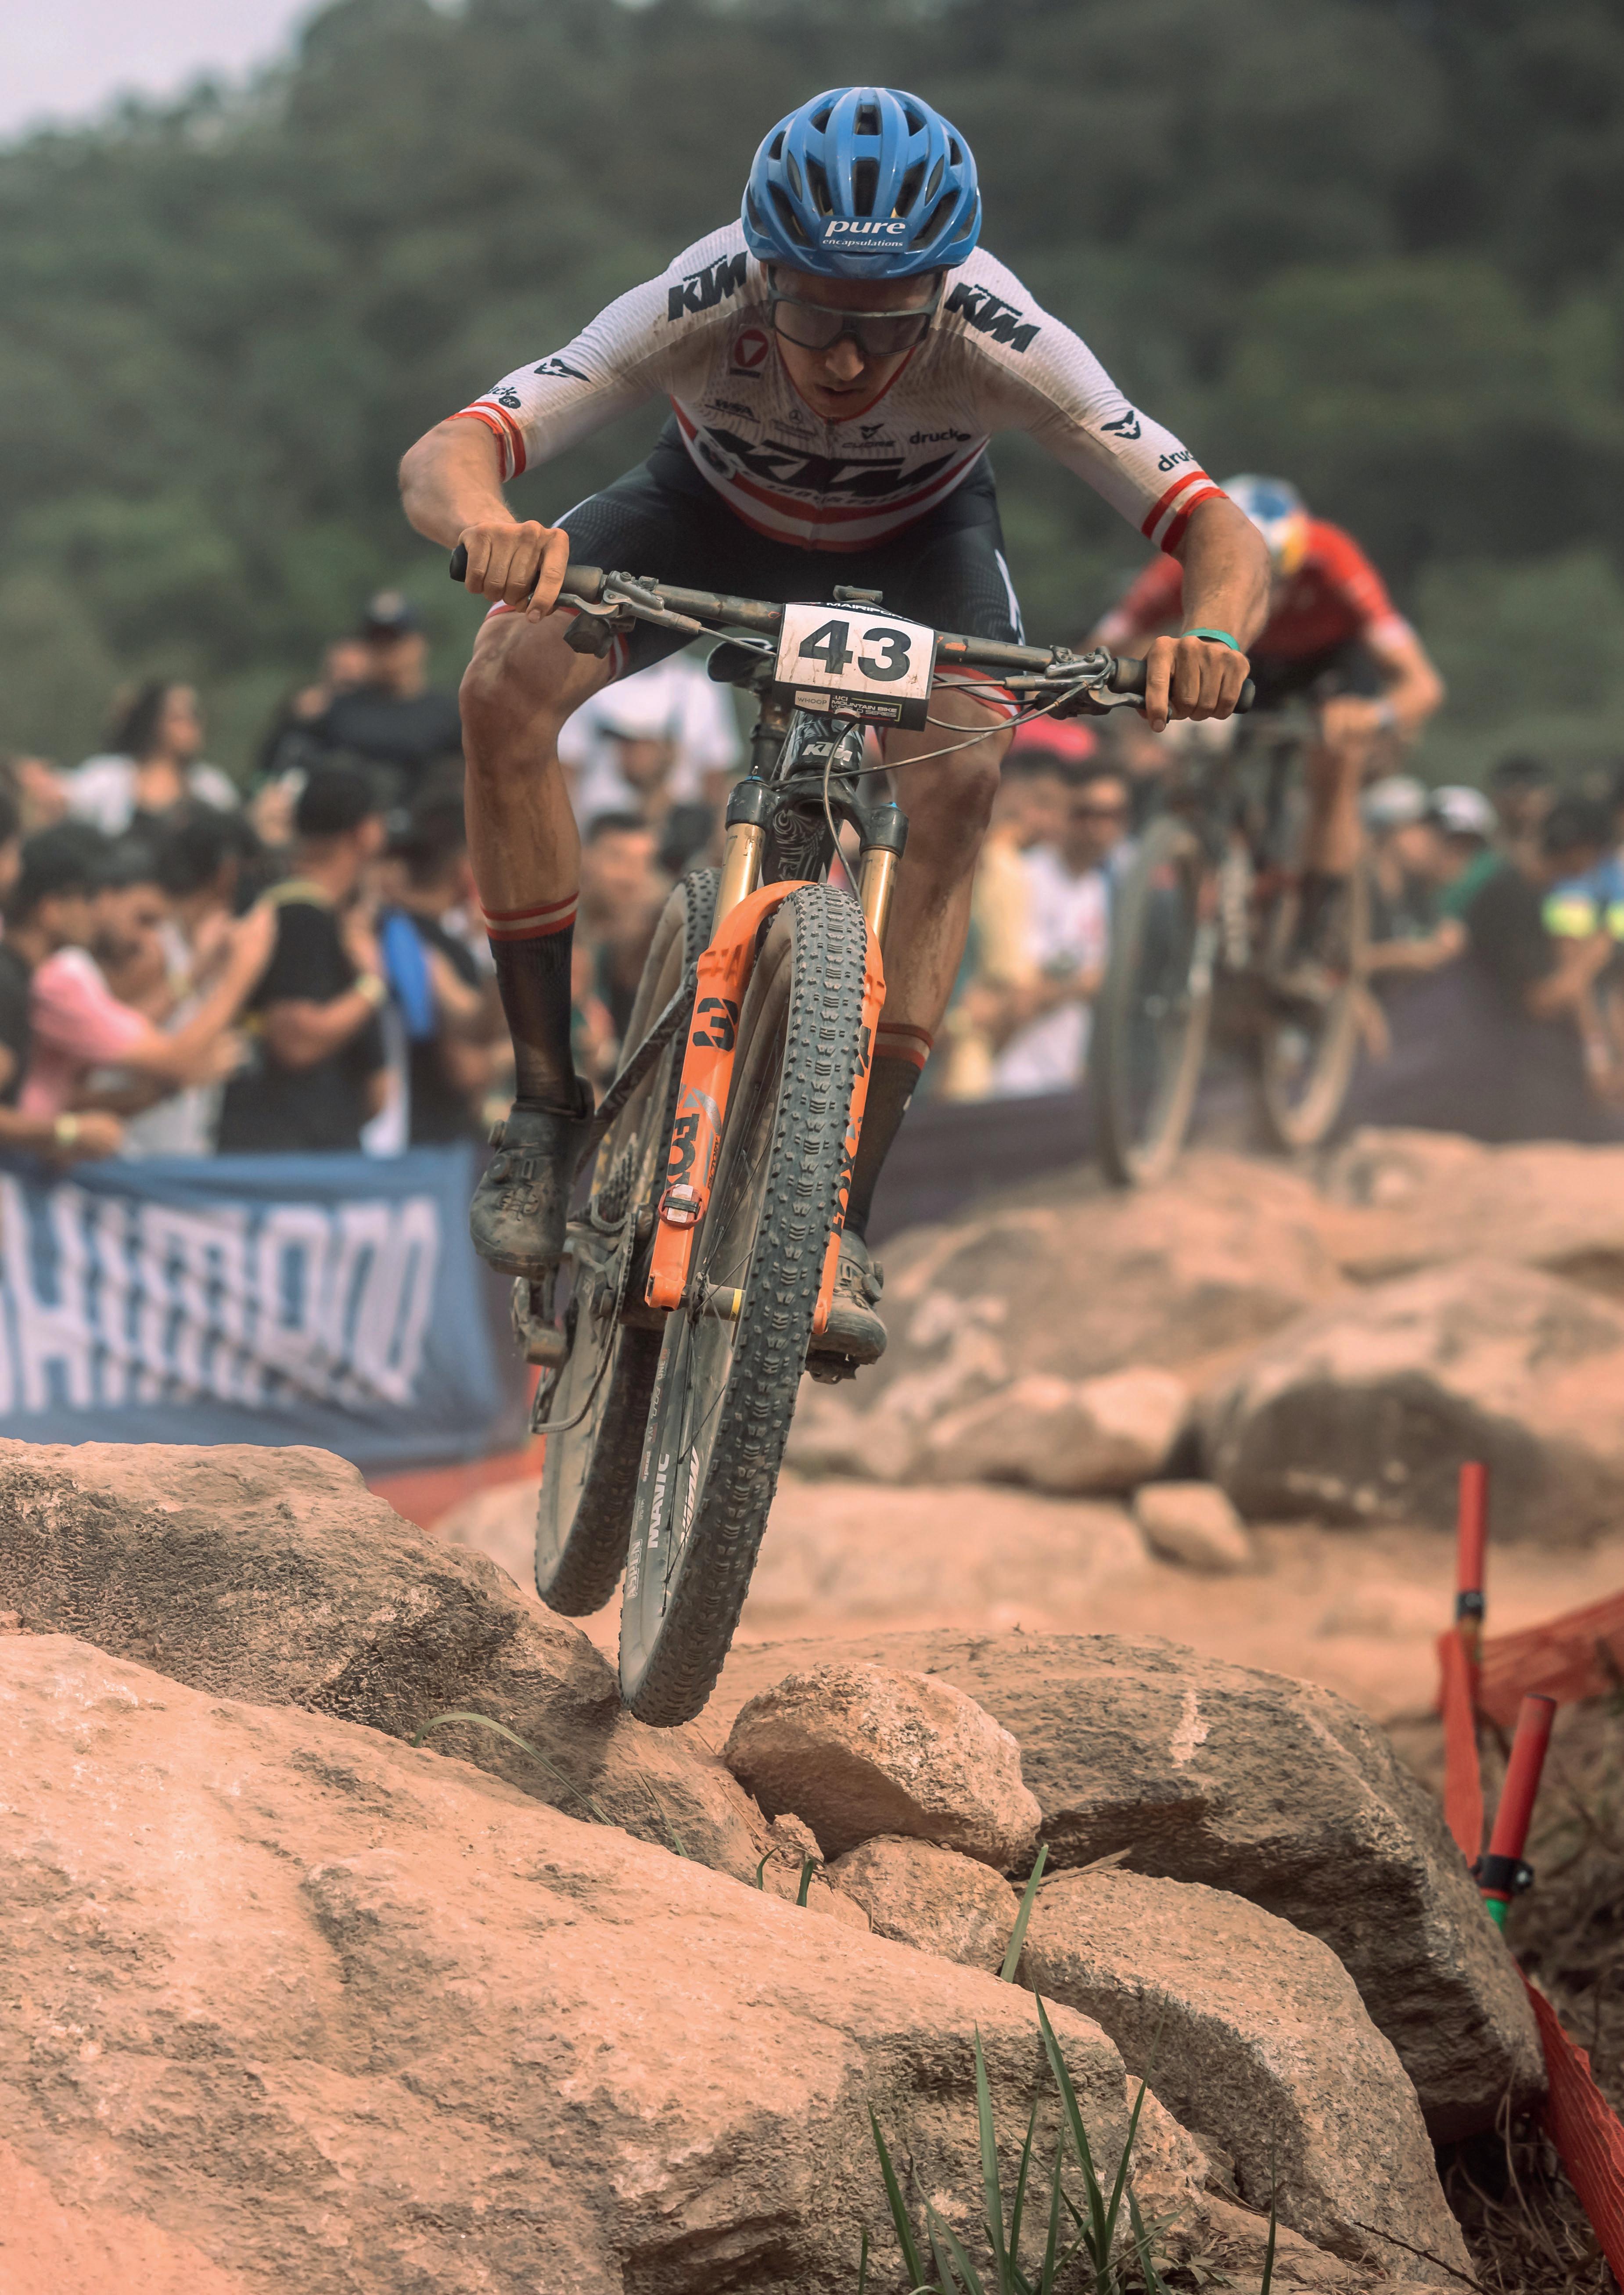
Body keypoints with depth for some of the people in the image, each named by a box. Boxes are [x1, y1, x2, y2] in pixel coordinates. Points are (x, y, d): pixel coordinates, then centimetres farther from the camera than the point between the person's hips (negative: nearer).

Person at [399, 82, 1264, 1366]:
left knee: (958, 773, -29)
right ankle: (549, 1102, -12)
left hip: (917, 539, 0)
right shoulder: (699, 310, -39)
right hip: (716, 506, 1)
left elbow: (1224, 534, -37)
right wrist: (489, 530, -68)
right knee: (510, 681, -25)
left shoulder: (1000, 343, -38)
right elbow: (441, 459, -44)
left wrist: (1212, 640, -61)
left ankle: (839, 1215, -22)